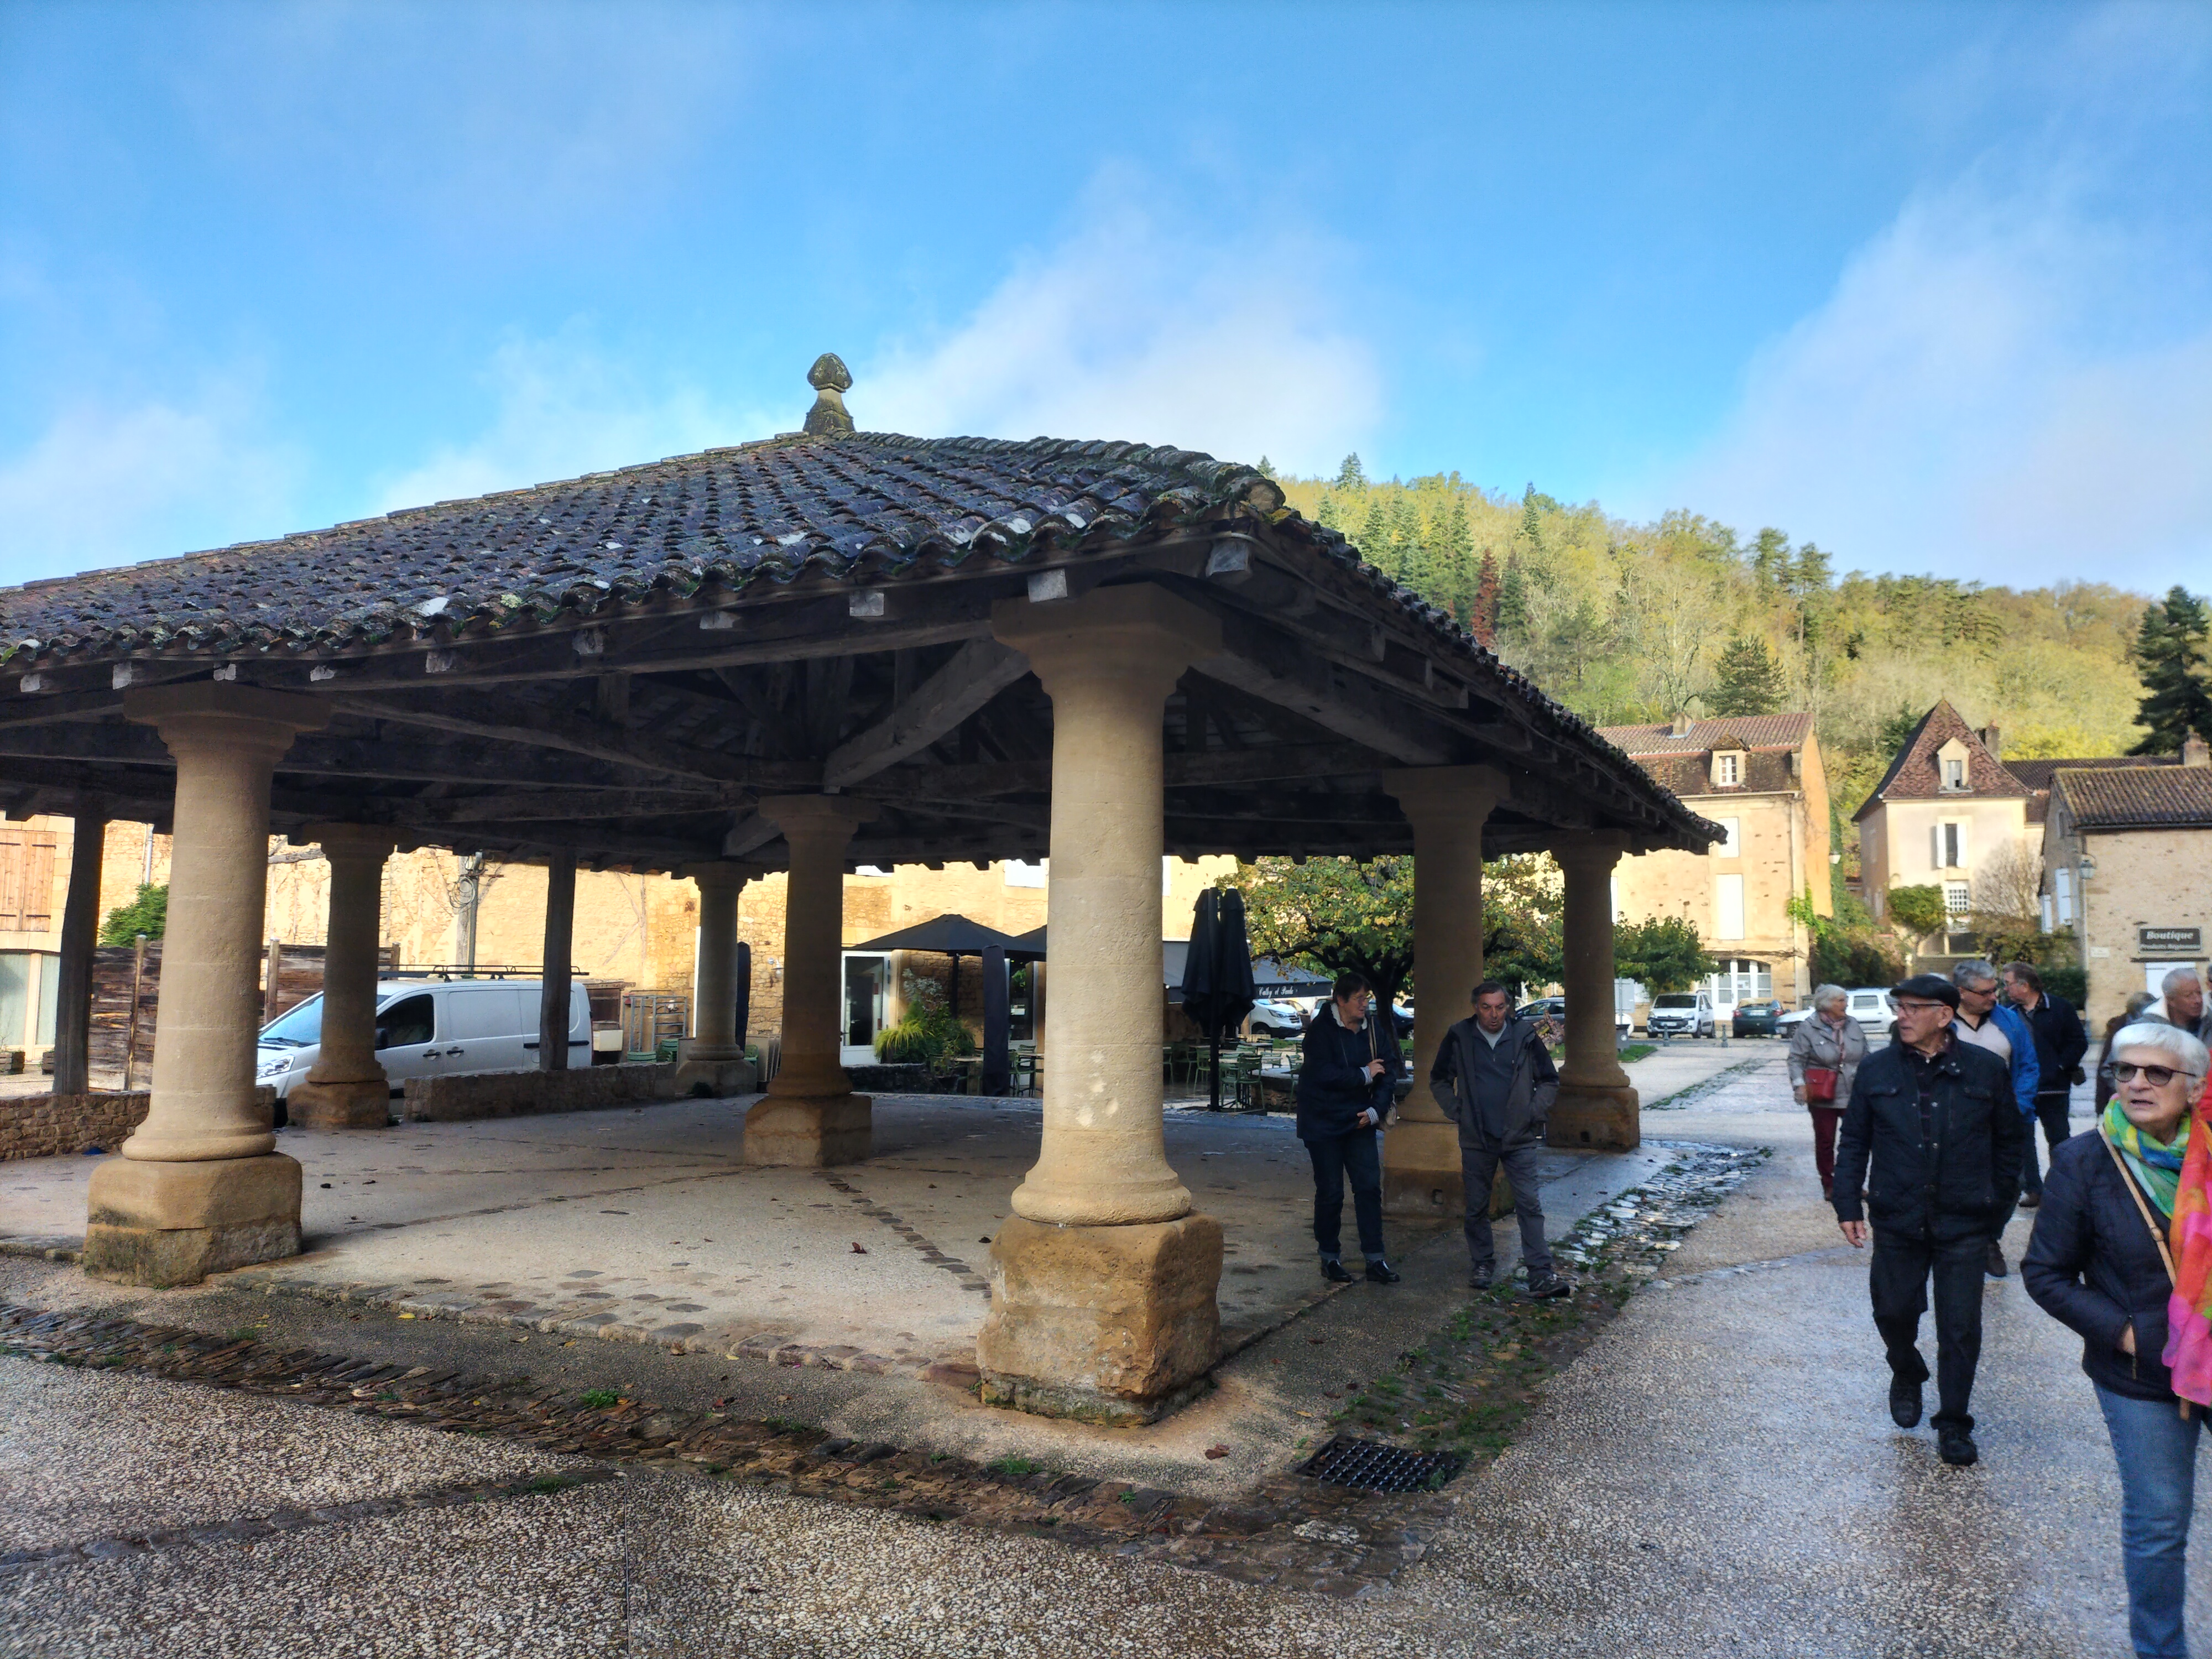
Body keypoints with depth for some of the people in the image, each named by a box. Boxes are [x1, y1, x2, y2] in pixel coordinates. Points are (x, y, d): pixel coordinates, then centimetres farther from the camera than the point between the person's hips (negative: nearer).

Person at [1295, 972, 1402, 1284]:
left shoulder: (1374, 1028, 1)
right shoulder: (1321, 1029, -14)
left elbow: (1389, 1072, 1)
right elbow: (1323, 1074, -25)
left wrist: (1376, 1109, -12)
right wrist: (1364, 1075, -16)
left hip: (1360, 1121, 5)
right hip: (1324, 1123, -4)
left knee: (1369, 1188, 1)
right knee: (1330, 1193, 3)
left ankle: (1375, 1261, 6)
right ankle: (1330, 1259, 18)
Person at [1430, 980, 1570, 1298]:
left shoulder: (1525, 1036, -3)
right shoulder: (1459, 1038, -2)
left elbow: (1550, 1081, 8)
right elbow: (1439, 1081, 11)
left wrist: (1532, 1113, -1)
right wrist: (1457, 1112, 2)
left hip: (1519, 1139, -1)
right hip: (1476, 1140, 1)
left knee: (1530, 1205, -6)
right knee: (1477, 1208, 9)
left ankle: (1541, 1274, -3)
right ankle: (1482, 1265, 25)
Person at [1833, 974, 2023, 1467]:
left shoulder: (1986, 1069, -4)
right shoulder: (1877, 1069, -2)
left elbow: (2009, 1140, 8)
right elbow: (1853, 1142, 4)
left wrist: (1994, 1197, 5)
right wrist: (1848, 1204, 0)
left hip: (1963, 1223, -1)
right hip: (1897, 1220, 1)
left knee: (1961, 1328, 4)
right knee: (1894, 1311, 12)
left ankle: (1954, 1424, 20)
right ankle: (1907, 1375, 43)